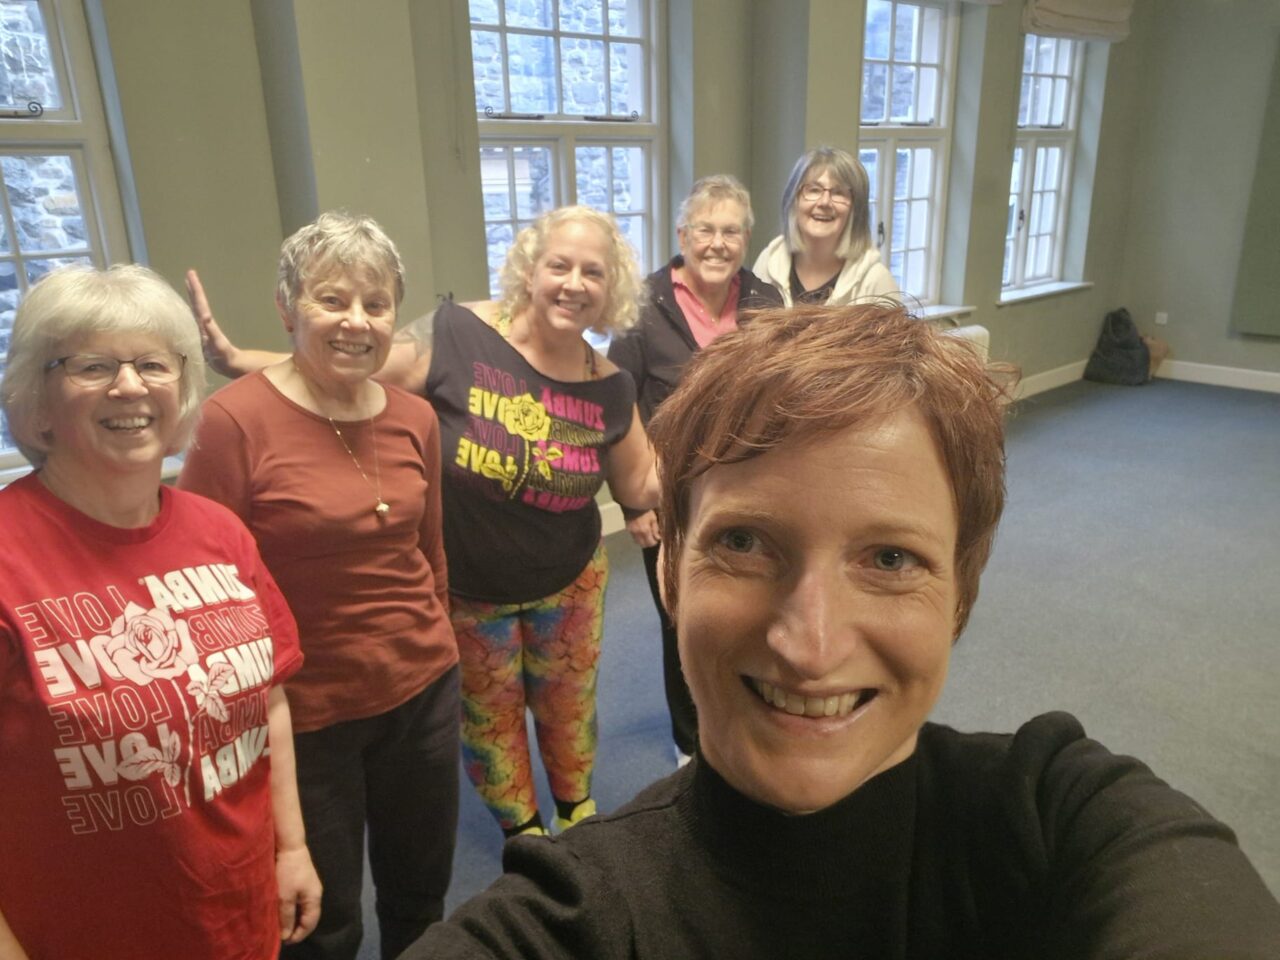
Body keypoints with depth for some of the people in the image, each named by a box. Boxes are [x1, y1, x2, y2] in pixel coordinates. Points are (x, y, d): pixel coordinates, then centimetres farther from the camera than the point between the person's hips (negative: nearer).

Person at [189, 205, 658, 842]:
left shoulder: (610, 390, -11)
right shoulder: (457, 336, -24)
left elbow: (640, 489, 0)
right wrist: (233, 359, -25)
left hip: (569, 580, 3)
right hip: (465, 585, -2)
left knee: (568, 701, 21)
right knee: (490, 712, 18)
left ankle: (577, 811, 51)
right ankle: (522, 830, 46)